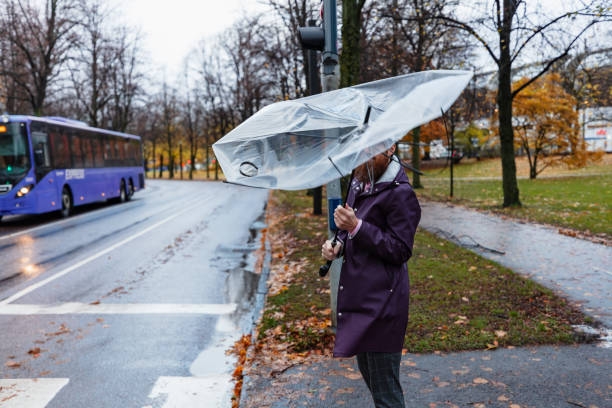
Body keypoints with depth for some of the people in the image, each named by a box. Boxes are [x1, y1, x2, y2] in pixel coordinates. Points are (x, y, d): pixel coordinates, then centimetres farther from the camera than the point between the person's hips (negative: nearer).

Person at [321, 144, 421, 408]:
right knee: (367, 370, 25)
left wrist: (357, 226, -24)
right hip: (359, 295, 9)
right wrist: (337, 245, 1)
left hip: (381, 300, -9)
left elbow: (400, 250, -18)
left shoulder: (400, 193, -16)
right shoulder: (359, 183, 10)